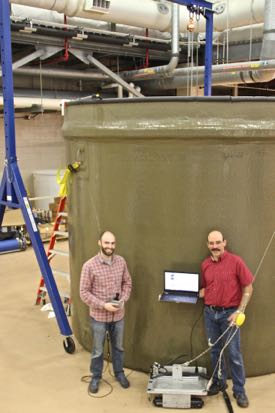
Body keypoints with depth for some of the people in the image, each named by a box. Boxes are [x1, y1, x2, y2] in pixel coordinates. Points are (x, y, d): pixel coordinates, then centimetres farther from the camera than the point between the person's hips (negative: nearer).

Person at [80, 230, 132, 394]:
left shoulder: (121, 262, -7)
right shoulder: (89, 266, -19)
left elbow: (127, 283, 6)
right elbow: (84, 292, -14)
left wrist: (123, 300, -11)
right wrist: (103, 305, -21)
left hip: (118, 315, 3)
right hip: (99, 316, -3)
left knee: (118, 346, 21)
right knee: (98, 350, 15)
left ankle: (119, 373, 43)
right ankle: (96, 377, 37)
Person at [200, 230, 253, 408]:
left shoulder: (236, 261, -12)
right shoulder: (205, 264, 4)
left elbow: (248, 288, -9)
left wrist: (239, 311, -14)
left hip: (229, 313, -4)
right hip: (210, 313, 5)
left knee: (234, 354, 2)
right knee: (215, 351, 14)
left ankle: (239, 391, 15)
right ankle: (219, 383, 31)